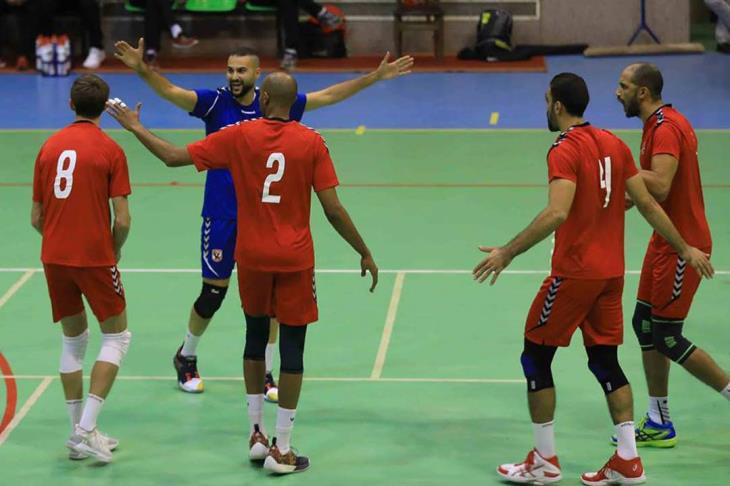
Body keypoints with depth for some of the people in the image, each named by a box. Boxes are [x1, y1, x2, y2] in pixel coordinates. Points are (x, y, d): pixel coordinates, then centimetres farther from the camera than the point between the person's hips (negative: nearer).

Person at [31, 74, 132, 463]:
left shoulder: (49, 147, 6)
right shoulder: (110, 150, -7)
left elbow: (36, 217, 8)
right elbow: (122, 219, -10)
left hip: (54, 257, 5)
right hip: (95, 257, -5)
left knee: (73, 339, 17)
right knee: (116, 336, 8)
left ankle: (78, 433, 17)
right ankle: (86, 429, -4)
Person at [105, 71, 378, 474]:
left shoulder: (240, 136, -5)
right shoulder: (311, 142, -8)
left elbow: (175, 157, -1)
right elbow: (333, 209, -8)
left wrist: (135, 127, 13)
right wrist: (365, 254, 3)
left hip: (252, 258, 2)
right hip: (294, 259, -2)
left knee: (255, 337, 20)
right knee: (292, 347, 3)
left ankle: (256, 434, 24)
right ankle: (281, 450, 3)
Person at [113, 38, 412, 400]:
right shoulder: (215, 102, -8)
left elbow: (328, 96, 6)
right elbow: (170, 91, -22)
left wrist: (375, 77, 4)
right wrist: (141, 69, -40)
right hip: (221, 217, -2)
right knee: (213, 294, 4)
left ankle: (264, 374, 16)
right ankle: (186, 358, 30)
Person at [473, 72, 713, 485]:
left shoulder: (565, 152, -14)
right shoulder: (614, 144, 7)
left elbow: (557, 213, -28)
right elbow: (648, 204, 9)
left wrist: (507, 253, -26)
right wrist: (685, 249, 17)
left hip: (574, 273, -7)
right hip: (611, 273, 7)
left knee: (536, 356, 6)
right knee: (605, 361, 13)